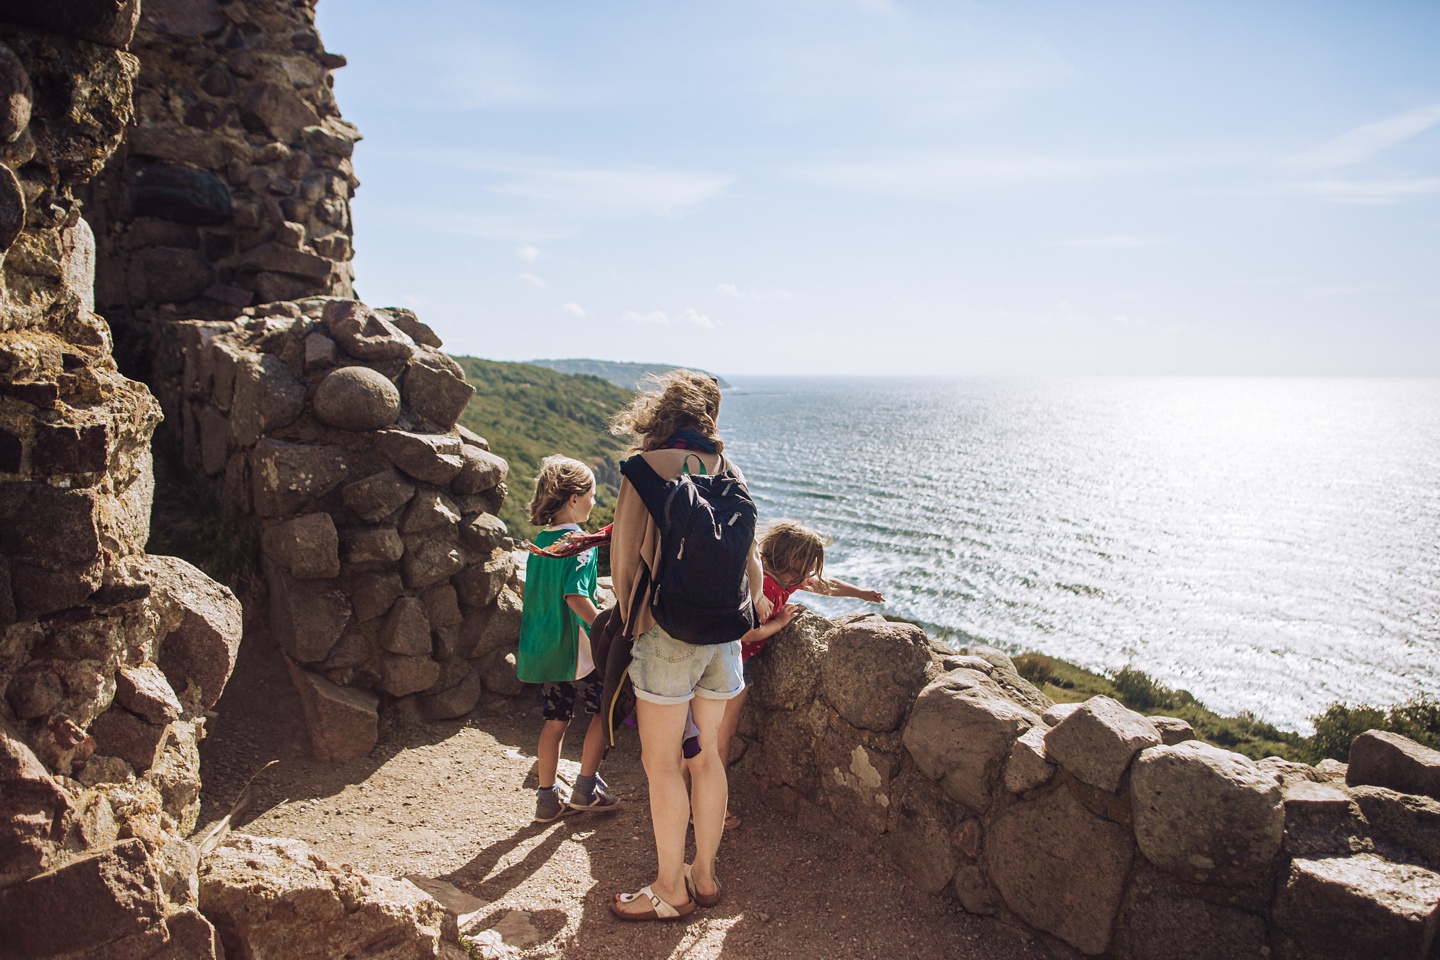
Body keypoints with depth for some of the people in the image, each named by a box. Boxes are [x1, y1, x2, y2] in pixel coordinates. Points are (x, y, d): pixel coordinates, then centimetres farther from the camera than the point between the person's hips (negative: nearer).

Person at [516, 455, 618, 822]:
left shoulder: (541, 541, 9)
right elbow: (576, 596, -28)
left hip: (544, 646, 8)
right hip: (576, 646, -7)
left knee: (555, 720, 15)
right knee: (603, 710, 10)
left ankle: (547, 798, 20)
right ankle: (586, 789, 16)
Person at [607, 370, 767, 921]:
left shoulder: (649, 465, -7)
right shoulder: (727, 471, 6)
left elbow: (623, 551, -6)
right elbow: (749, 554, 13)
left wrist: (627, 612, 12)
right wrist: (755, 602, 32)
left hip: (667, 630, -5)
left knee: (661, 763, 6)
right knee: (707, 754, 16)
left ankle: (671, 890, 17)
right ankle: (704, 874, 29)